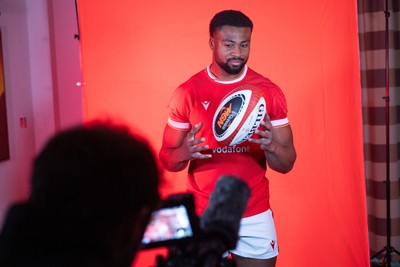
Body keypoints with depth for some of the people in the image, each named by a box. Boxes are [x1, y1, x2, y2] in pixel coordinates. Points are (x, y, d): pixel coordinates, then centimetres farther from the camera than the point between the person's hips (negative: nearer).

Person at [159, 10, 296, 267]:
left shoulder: (269, 92, -3)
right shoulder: (187, 92, -4)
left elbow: (287, 164, -2)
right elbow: (167, 158, 0)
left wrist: (270, 146, -24)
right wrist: (185, 153, -22)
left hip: (255, 216, 1)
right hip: (202, 216, 0)